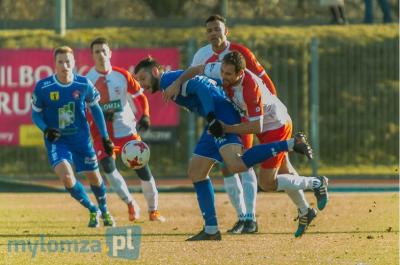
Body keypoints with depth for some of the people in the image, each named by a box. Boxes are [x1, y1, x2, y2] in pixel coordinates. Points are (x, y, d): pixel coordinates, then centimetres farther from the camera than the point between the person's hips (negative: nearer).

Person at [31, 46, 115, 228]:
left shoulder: (84, 85, -9)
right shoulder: (43, 87, -13)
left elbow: (96, 110, 6)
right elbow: (36, 115, 0)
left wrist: (105, 138, 5)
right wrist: (46, 130, -20)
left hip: (81, 139, 2)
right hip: (56, 140, -2)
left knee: (94, 177, 10)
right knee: (66, 175, -22)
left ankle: (104, 211, 40)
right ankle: (92, 211, 1)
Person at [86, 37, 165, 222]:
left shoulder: (121, 75, -2)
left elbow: (140, 96, 6)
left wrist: (145, 116, -9)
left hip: (126, 129, 1)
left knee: (142, 167, -2)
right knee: (108, 166, -22)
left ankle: (153, 210, 16)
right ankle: (130, 204, -2)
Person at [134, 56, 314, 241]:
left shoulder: (169, 79, -4)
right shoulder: (171, 83, 26)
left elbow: (200, 86, -18)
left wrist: (211, 118, -28)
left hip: (221, 112, -11)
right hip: (216, 120, 11)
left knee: (236, 165, -30)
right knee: (196, 171, 12)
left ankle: (290, 144, -26)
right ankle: (211, 230, 12)